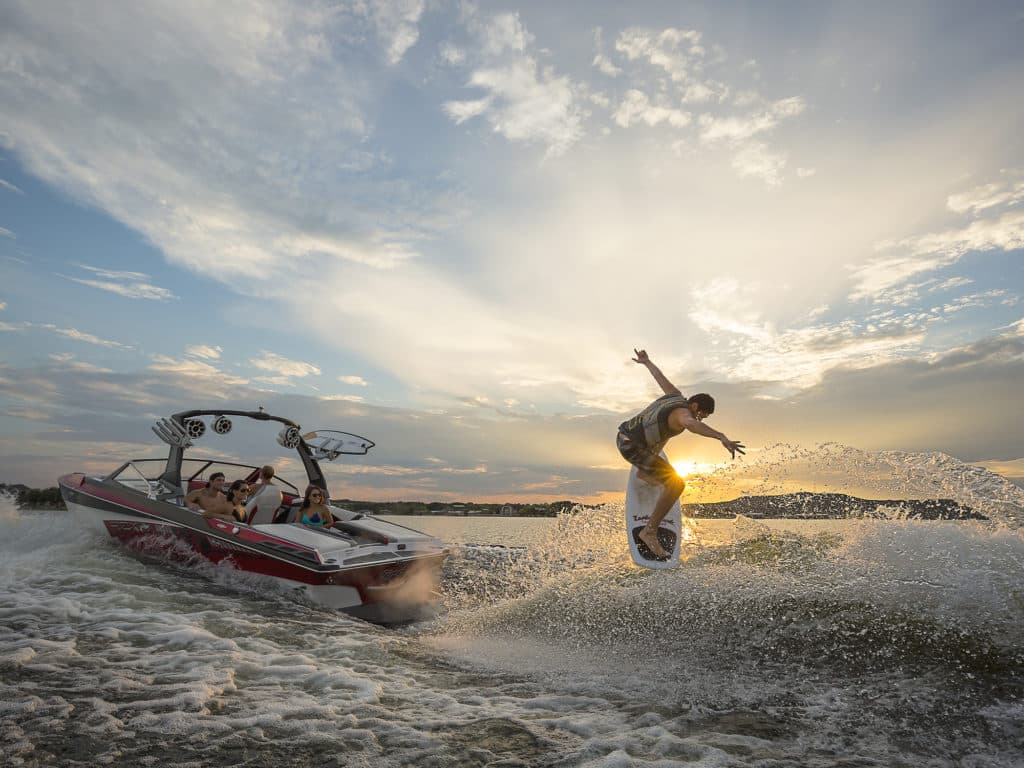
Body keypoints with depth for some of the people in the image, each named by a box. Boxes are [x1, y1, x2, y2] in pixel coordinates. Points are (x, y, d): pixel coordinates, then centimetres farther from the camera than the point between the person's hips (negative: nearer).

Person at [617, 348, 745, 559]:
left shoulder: (676, 395, 5)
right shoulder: (682, 412, -21)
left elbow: (660, 376, 22)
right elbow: (692, 424, -45)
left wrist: (646, 362, 41)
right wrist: (722, 438, -57)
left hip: (624, 434, 10)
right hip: (632, 447, -10)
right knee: (676, 484, -16)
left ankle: (644, 472, 60)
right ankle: (650, 532, -12)